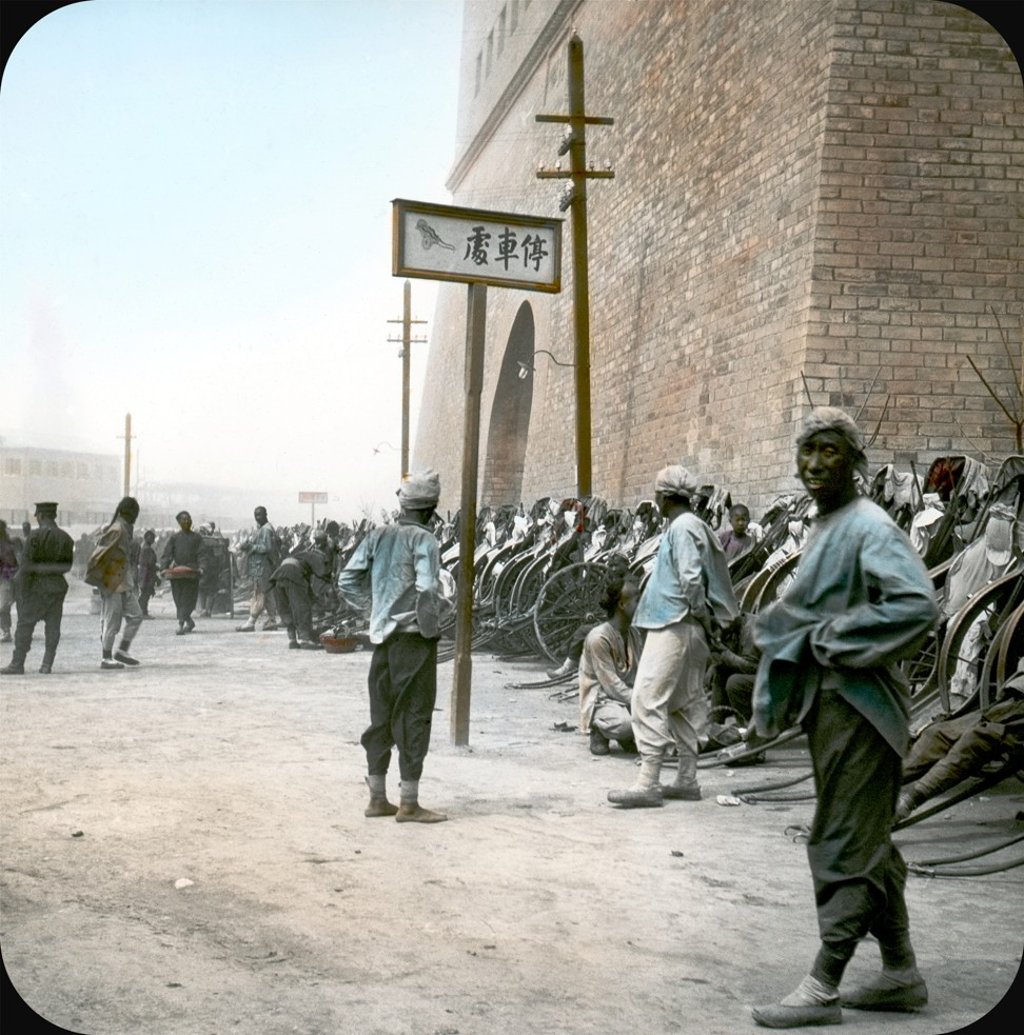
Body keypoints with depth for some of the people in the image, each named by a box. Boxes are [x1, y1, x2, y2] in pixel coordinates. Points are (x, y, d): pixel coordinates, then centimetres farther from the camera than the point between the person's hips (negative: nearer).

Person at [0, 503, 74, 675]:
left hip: (37, 586, -4)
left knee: (25, 624, 2)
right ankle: (47, 664, 3)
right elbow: (68, 565, 7)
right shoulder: (66, 538, 4)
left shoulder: (35, 537, -11)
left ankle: (17, 664, 2)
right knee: (53, 626, 5)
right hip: (58, 587, 4)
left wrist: (23, 591, -10)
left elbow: (26, 565, -14)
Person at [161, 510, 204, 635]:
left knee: (188, 598, -8)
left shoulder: (197, 537, 10)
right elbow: (167, 553, 3)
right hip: (176, 572, 1)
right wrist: (165, 567, -12)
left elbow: (200, 554, 5)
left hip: (191, 572, -1)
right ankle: (190, 622, 16)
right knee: (179, 599, 3)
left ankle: (181, 624, -10)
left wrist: (200, 568, -8)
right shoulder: (174, 538, 10)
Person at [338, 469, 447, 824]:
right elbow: (427, 589, -23)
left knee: (381, 716, 13)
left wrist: (376, 608, 13)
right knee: (414, 717, 0)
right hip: (413, 638, -6)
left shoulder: (379, 535, 7)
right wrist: (429, 628, -10)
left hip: (382, 636, 6)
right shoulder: (423, 539, -11)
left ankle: (377, 798, 21)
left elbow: (347, 581, 6)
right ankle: (409, 804, 4)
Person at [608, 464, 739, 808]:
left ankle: (648, 782, -16)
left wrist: (702, 614, -12)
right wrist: (705, 620, 14)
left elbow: (691, 579, -22)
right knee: (685, 701, 13)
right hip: (688, 628, 11)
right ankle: (687, 779, 19)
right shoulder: (691, 525, 17)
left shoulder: (682, 527, -14)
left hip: (674, 625, -11)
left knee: (648, 697, -13)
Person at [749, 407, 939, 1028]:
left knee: (845, 843, -4)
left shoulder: (870, 527, -15)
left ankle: (823, 989, 3)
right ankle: (901, 972, 26)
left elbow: (918, 605, -27)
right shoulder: (826, 528, 14)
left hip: (859, 708, -10)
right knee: (868, 841, 16)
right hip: (829, 703, 10)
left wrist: (831, 639, -20)